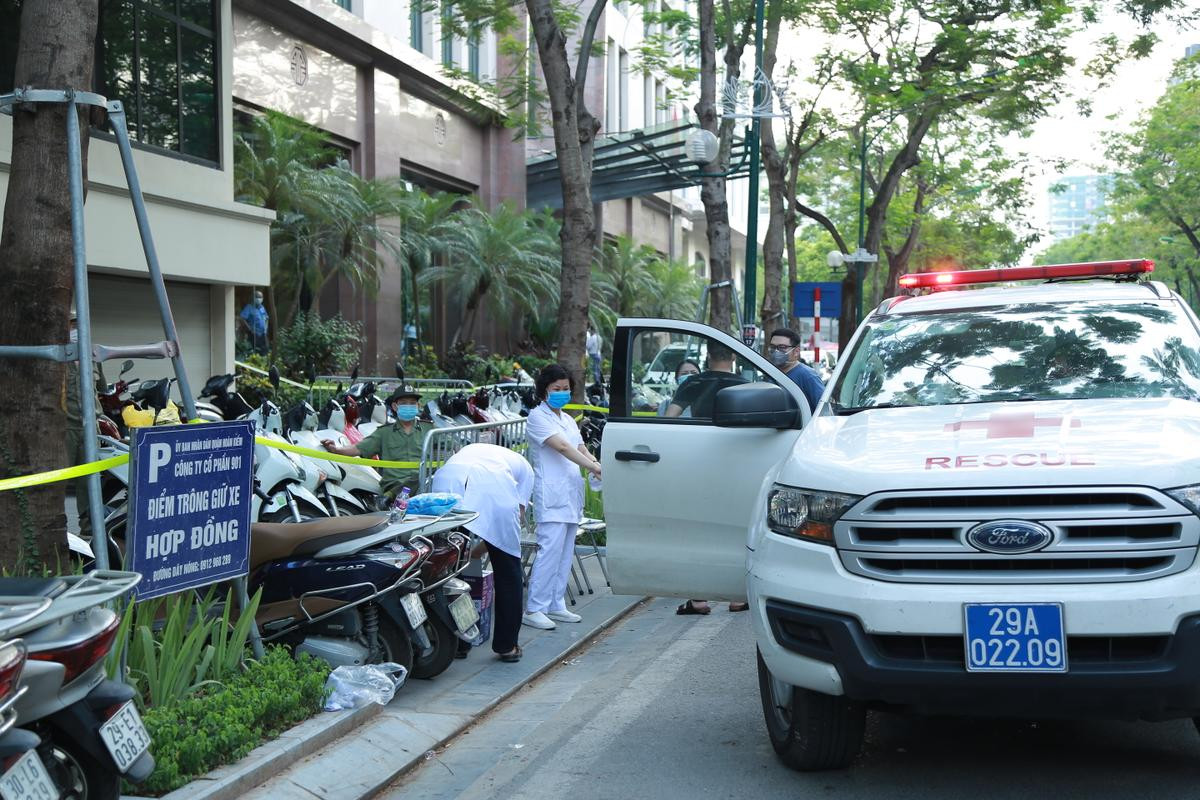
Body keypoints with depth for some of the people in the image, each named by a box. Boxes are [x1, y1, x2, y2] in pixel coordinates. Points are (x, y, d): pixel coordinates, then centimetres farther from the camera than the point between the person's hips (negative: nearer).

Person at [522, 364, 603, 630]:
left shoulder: (568, 419, 20)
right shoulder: (538, 417, -6)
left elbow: (582, 450, 14)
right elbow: (562, 447, -17)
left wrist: (598, 466, -8)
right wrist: (595, 468, -23)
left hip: (571, 493, 8)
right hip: (551, 495, -8)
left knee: (565, 551, 9)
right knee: (550, 548, -13)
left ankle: (555, 605, 16)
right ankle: (534, 609, -9)